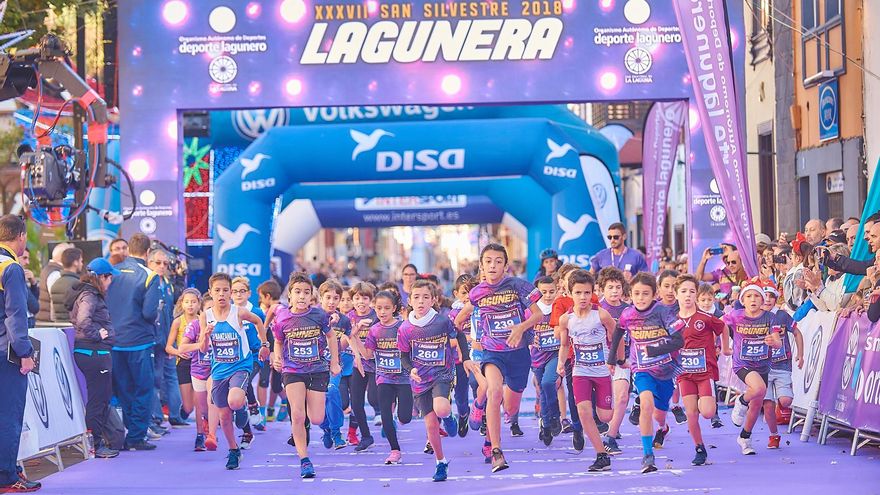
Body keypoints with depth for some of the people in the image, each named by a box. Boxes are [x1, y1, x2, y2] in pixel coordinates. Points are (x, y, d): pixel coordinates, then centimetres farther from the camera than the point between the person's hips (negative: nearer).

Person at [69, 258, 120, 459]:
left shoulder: (89, 293, 16)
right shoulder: (89, 296, -16)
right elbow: (83, 320, -31)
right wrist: (98, 334, -17)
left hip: (95, 353, 10)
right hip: (95, 353, -10)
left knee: (103, 397, 17)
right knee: (98, 399, -4)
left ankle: (99, 440, 23)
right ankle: (95, 445, 1)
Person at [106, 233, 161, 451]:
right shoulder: (148, 276, -10)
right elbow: (149, 312, -17)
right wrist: (155, 316, 5)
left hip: (113, 341, 5)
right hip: (139, 341, -5)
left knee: (122, 390, 13)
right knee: (142, 390, 4)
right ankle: (136, 438, 1)